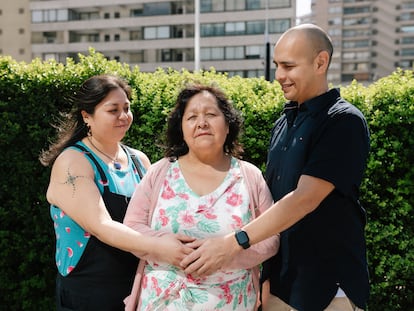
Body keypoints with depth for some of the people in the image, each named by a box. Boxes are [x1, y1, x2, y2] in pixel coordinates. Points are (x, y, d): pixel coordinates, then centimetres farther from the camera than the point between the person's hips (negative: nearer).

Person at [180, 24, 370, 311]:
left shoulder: (344, 122, -14)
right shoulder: (284, 122, 9)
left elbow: (305, 199, -23)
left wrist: (233, 243, -26)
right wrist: (264, 273, 10)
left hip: (328, 286, -6)